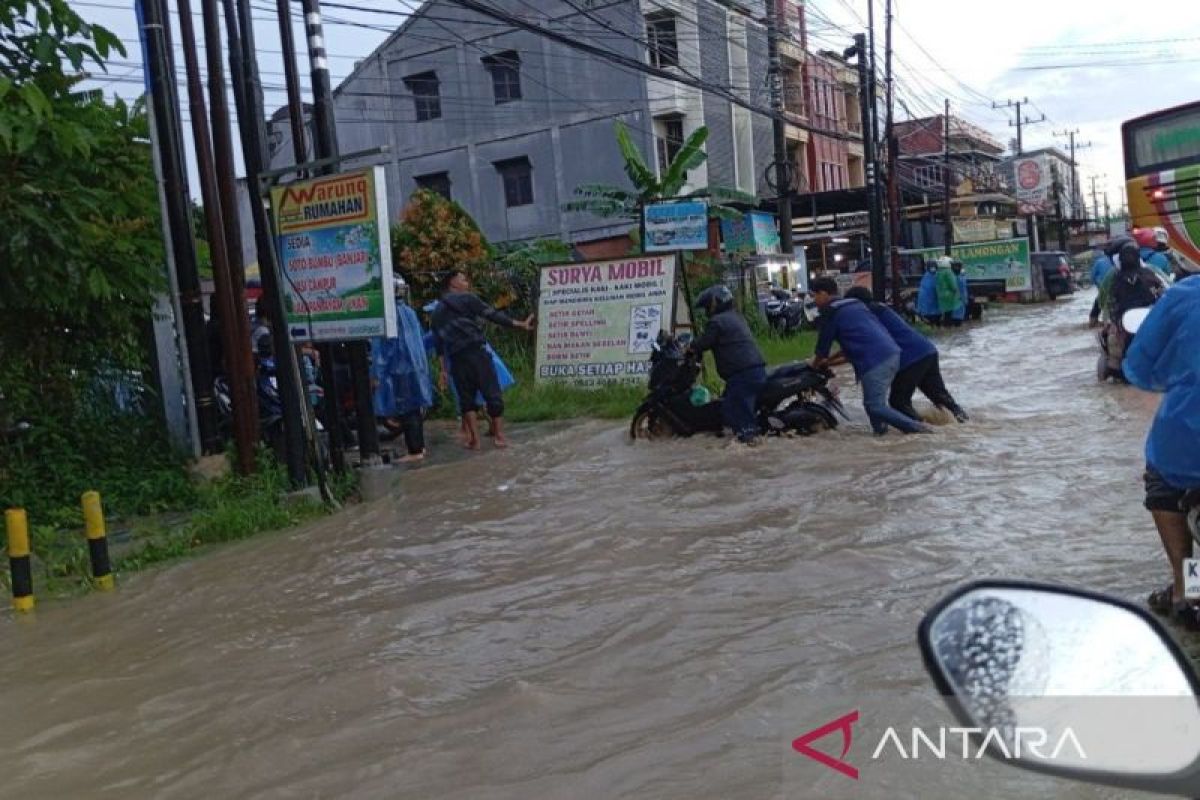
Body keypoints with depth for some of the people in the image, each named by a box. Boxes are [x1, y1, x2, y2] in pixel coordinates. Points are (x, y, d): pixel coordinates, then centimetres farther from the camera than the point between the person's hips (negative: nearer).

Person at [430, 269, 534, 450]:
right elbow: (492, 315, -6)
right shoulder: (467, 299, 2)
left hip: (456, 359, 5)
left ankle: (474, 439, 6)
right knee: (492, 393, 1)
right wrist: (519, 324, -4)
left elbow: (438, 342, 19)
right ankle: (499, 436, 3)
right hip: (476, 352, -5)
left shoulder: (437, 311, 19)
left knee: (466, 398, 12)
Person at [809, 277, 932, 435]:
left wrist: (814, 367, 26)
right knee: (875, 401, 17)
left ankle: (916, 428, -7)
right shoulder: (855, 304, 27)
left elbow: (823, 347, 7)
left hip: (874, 361, -9)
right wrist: (830, 361, 35)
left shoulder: (830, 312, 1)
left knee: (874, 406, -4)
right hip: (892, 352, 9)